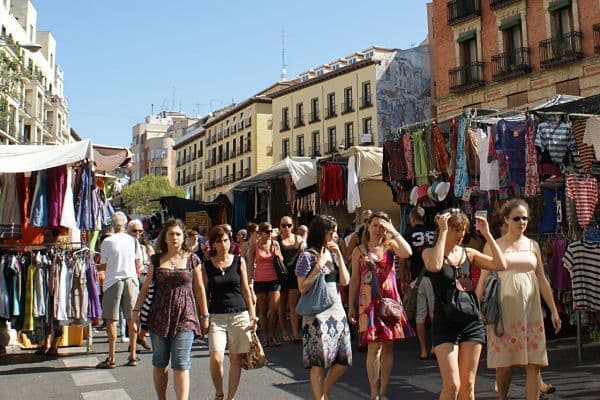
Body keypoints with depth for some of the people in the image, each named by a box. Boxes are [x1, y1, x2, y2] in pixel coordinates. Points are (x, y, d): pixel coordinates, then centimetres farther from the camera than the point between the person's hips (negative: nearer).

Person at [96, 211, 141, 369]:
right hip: (131, 280, 3)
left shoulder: (107, 242, -7)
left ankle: (111, 358, 3)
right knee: (131, 319, 9)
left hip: (113, 281, -3)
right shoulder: (133, 240, 1)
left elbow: (103, 266, -3)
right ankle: (133, 355, 13)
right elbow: (139, 264, 4)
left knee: (111, 320, 2)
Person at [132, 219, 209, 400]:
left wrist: (204, 315, 8)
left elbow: (199, 289, 7)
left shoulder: (192, 259, 2)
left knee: (181, 364, -7)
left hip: (185, 316, -2)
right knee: (159, 363, 10)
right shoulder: (156, 260, 7)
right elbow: (146, 287, 11)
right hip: (159, 315, 2)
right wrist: (136, 310, 5)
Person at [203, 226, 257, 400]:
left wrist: (252, 315, 7)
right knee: (216, 359, -13)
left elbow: (245, 290, 10)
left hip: (239, 315, 1)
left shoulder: (239, 261, 5)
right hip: (216, 317, -1)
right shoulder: (207, 265, 3)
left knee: (236, 358, 4)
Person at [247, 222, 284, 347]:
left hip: (274, 280, 1)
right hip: (259, 281, -1)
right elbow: (250, 264, 3)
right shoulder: (254, 246, -1)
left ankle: (272, 335, 11)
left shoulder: (275, 244, 3)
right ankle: (266, 337, 15)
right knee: (263, 310, 4)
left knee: (274, 309, -6)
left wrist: (278, 255, -10)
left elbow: (281, 261, 12)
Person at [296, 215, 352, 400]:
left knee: (344, 359, 7)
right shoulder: (308, 256, -6)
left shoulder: (332, 254, 13)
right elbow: (303, 288, -11)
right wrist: (319, 265, -16)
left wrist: (339, 256, -3)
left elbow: (345, 281, 4)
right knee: (319, 361, -3)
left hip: (337, 310, 6)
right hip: (317, 314, -6)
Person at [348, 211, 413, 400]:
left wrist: (393, 231, -13)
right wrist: (351, 306, 7)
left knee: (388, 347, 5)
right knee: (374, 347, -6)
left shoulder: (390, 246, 4)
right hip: (369, 302, -1)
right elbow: (354, 280, 8)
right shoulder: (359, 251, 5)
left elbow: (407, 253, -18)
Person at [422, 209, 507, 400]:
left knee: (468, 384, 7)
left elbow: (501, 265, -2)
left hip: (472, 322, 4)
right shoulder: (429, 252, -1)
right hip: (445, 324, -4)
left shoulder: (469, 253, 9)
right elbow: (434, 266, -25)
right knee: (452, 385, -10)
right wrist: (443, 232, -18)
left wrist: (486, 234, -2)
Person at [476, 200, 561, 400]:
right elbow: (483, 280, 1)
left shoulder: (533, 245, 10)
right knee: (504, 364, 3)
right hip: (504, 310, -3)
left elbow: (542, 280, 13)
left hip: (531, 309, 3)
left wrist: (554, 310, 11)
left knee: (533, 364, 0)